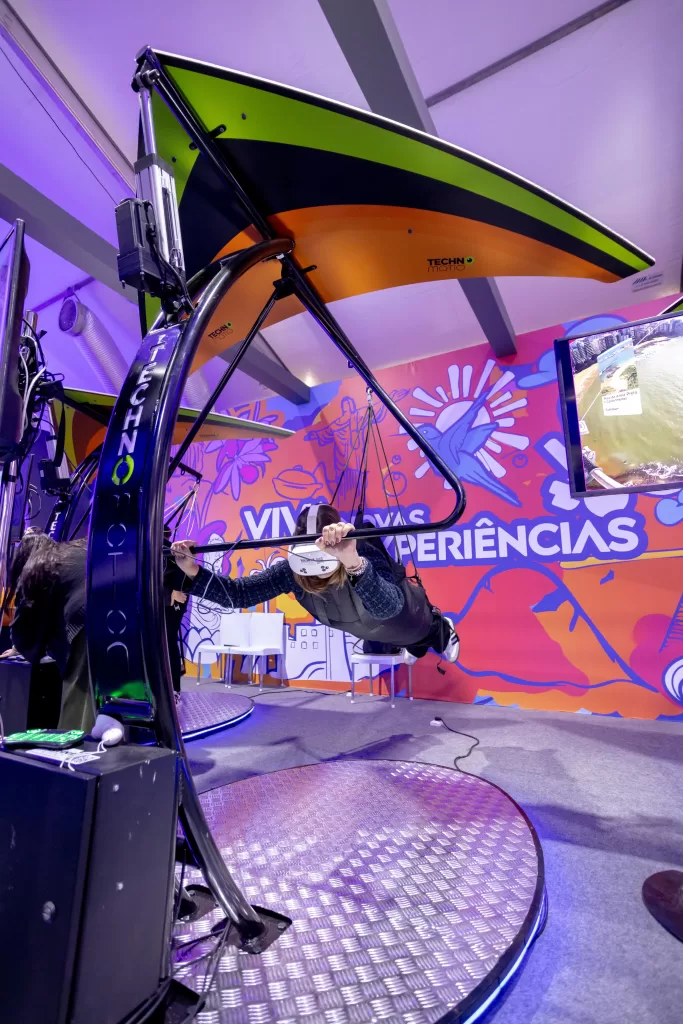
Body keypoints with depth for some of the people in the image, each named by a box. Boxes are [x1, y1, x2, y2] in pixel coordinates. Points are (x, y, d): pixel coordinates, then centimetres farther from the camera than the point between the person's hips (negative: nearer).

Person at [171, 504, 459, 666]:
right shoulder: (291, 571, -35)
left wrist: (352, 561, -86)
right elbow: (239, 593, -36)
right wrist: (193, 571, -50)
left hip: (406, 616, -5)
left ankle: (444, 631, 68)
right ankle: (416, 646, 74)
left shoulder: (364, 554, -49)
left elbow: (387, 607, -68)